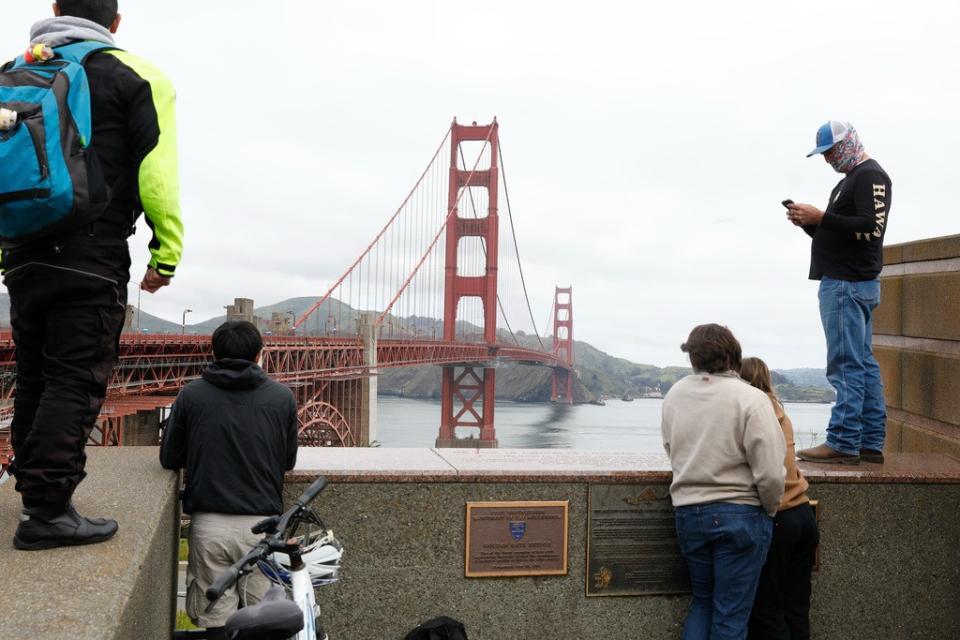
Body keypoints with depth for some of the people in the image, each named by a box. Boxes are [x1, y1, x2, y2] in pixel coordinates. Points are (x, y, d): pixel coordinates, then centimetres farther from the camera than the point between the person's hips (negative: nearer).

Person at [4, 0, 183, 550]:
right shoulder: (134, 77, 1)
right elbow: (156, 172, -9)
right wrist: (167, 252, -5)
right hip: (92, 260, -5)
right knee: (75, 383, -5)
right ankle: (49, 511, -8)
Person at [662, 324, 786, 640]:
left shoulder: (674, 395, 0)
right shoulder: (751, 398, -16)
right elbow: (770, 474, -18)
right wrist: (770, 509, 0)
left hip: (688, 512, 5)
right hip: (740, 515, -4)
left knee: (702, 601, 21)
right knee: (731, 615, 6)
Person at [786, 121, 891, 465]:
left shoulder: (870, 176, -7)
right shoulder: (850, 180, 24)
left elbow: (871, 228, -19)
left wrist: (820, 217, -17)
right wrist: (808, 222, 9)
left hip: (848, 284, -10)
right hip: (848, 282, 10)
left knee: (846, 364, -11)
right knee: (864, 365, 9)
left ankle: (842, 444, -11)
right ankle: (870, 444, 12)